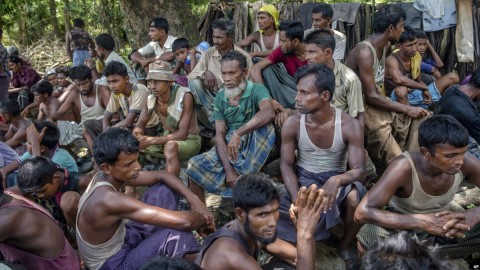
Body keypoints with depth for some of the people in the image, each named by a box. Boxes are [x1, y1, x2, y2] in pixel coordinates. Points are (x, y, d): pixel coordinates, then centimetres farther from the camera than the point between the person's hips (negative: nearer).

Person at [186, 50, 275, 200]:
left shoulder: (257, 90, -11)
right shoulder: (220, 97, 3)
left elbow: (269, 113, -35)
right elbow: (219, 135, -3)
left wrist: (238, 133, -38)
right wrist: (228, 169, -16)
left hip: (253, 146, -4)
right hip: (228, 147, 4)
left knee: (264, 123, -31)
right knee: (194, 166, -15)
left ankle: (249, 173, -24)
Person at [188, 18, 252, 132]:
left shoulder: (244, 57, -5)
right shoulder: (208, 54, 1)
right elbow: (191, 76, -3)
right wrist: (205, 73, -24)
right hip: (212, 98, 3)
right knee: (195, 83, -24)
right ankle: (216, 121, -23)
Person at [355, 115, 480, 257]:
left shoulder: (465, 162, -23)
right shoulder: (404, 167, -34)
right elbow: (362, 212, -42)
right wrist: (422, 222, -46)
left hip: (441, 223, 5)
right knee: (368, 239, -36)